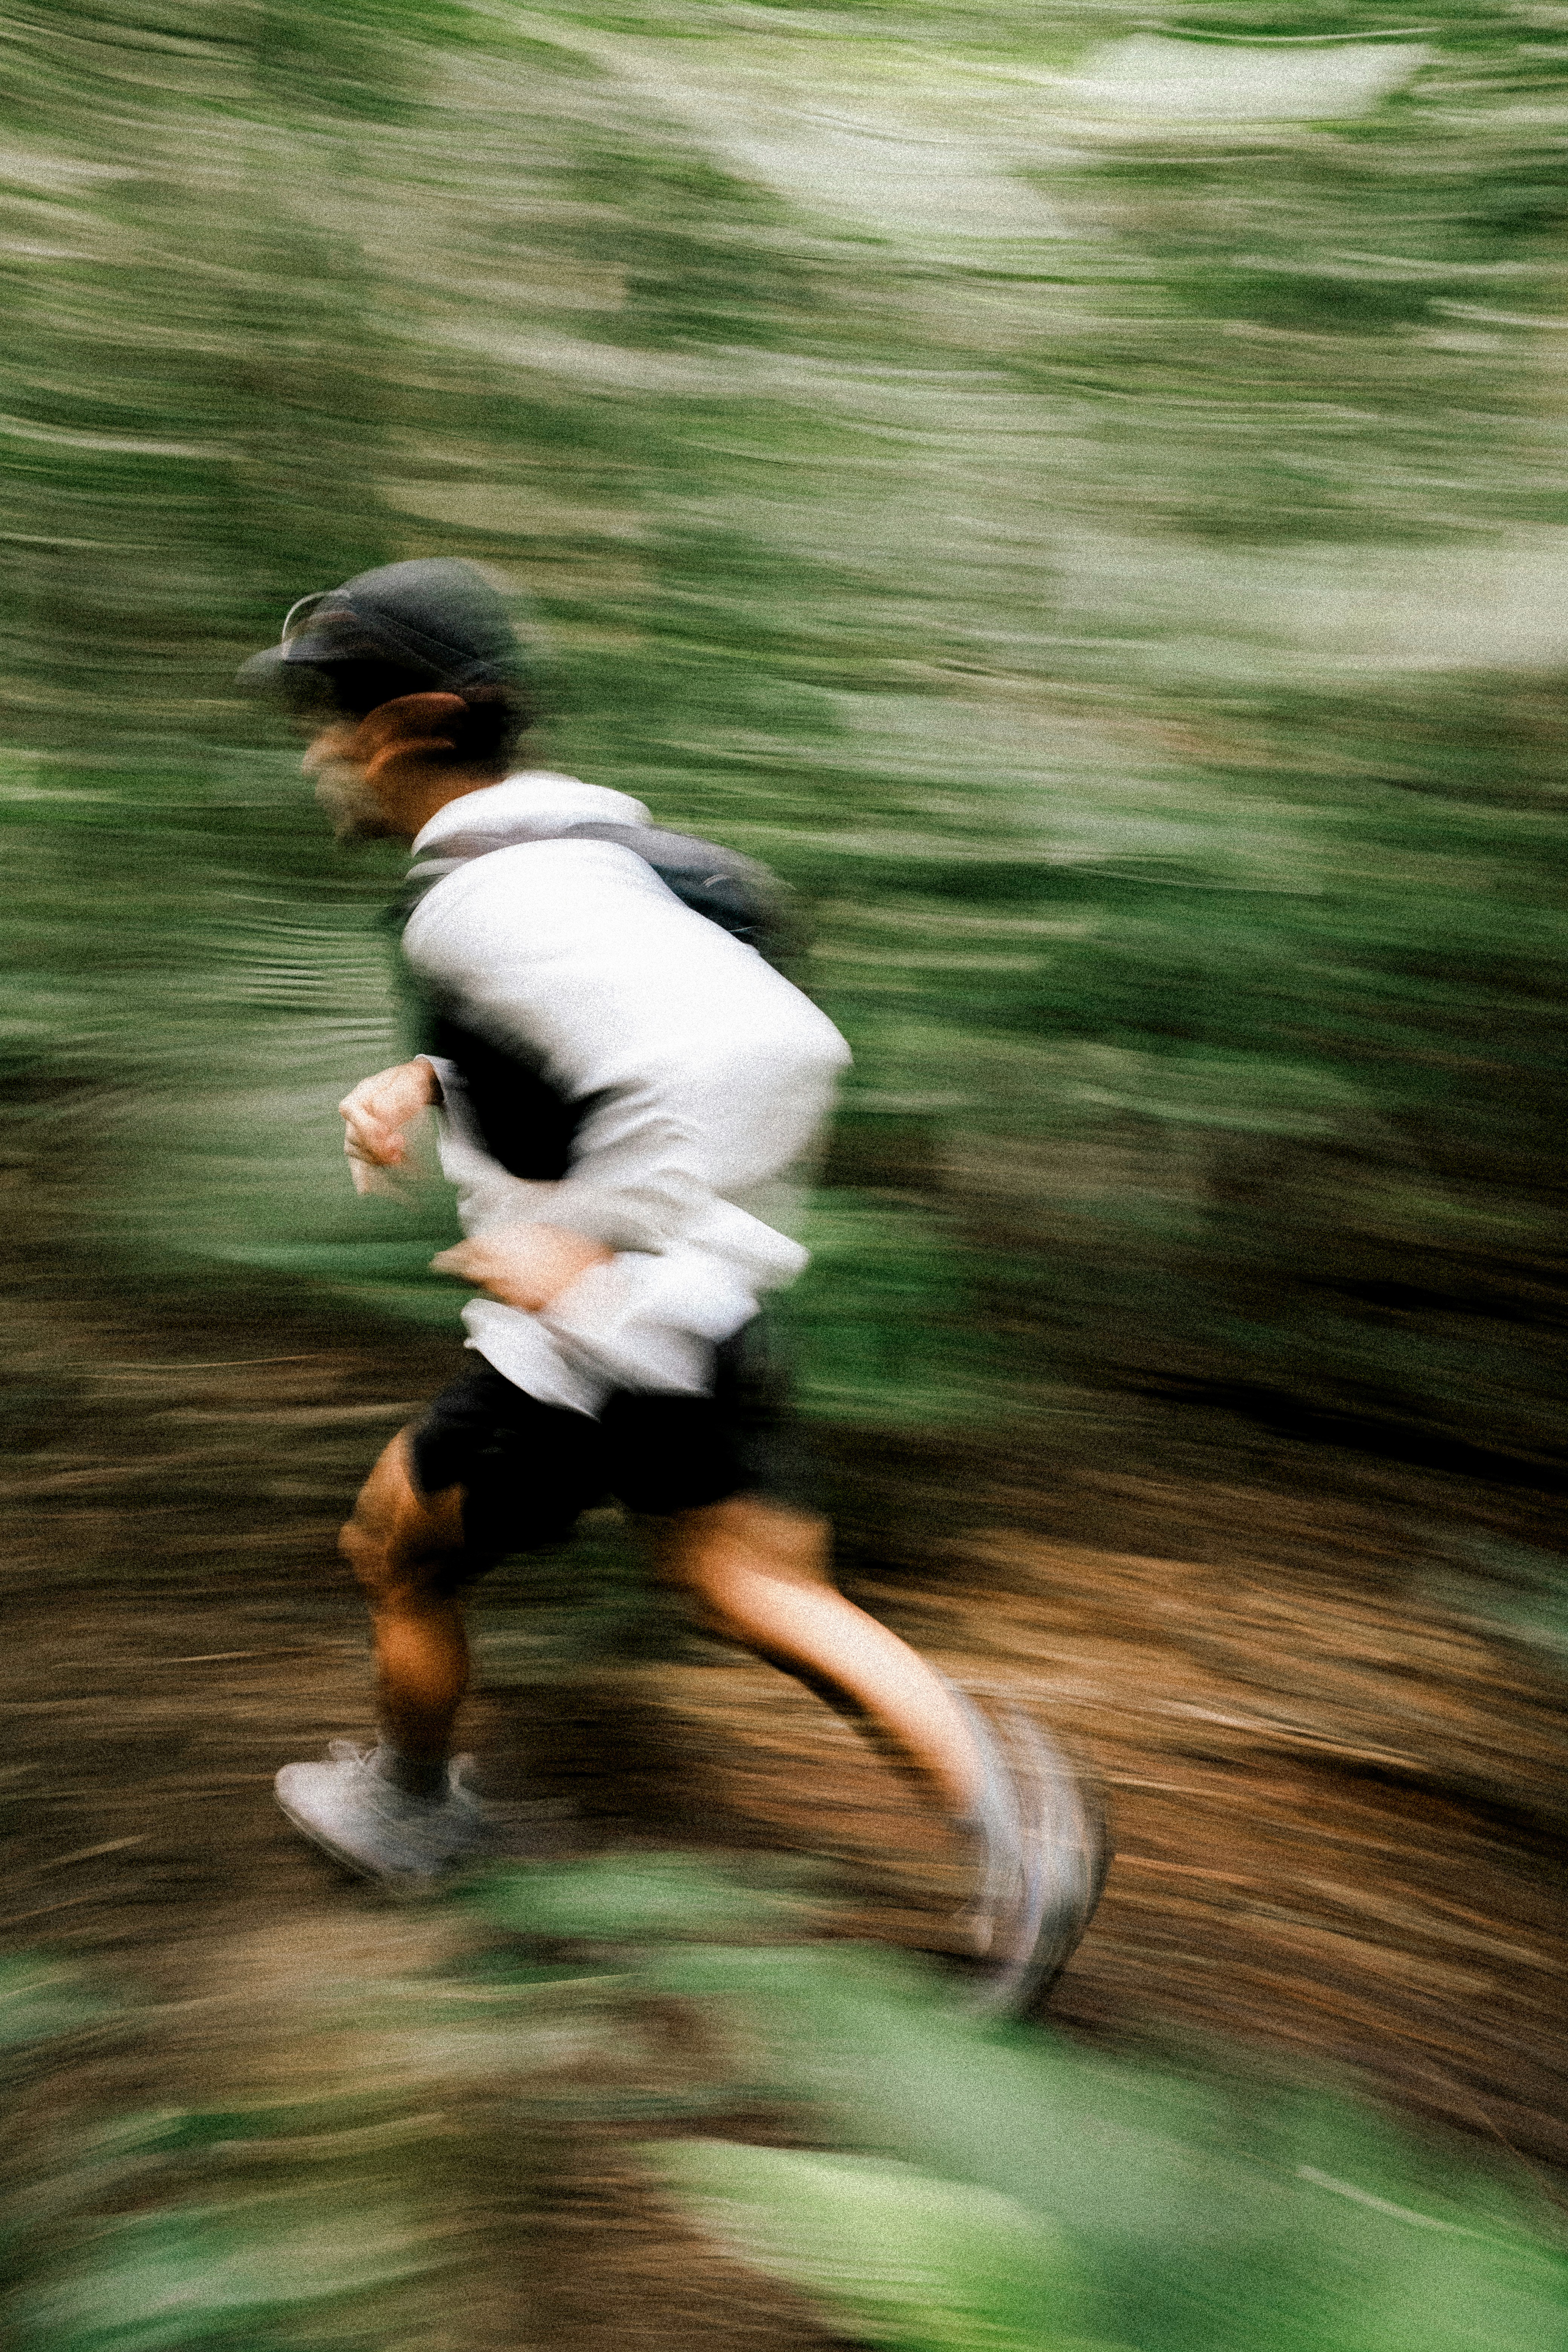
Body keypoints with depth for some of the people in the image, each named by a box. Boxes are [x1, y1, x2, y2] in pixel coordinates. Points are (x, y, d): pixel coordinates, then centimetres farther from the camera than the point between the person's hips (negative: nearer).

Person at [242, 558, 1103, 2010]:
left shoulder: (497, 897, -26)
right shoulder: (560, 846, 5)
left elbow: (758, 1052, -39)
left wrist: (593, 1249, -30)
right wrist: (420, 1088, 8)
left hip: (596, 1351, -8)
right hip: (694, 1321, 8)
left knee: (395, 1558, 18)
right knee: (751, 1590, 18)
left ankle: (413, 1810, 45)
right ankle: (1001, 1798, 10)